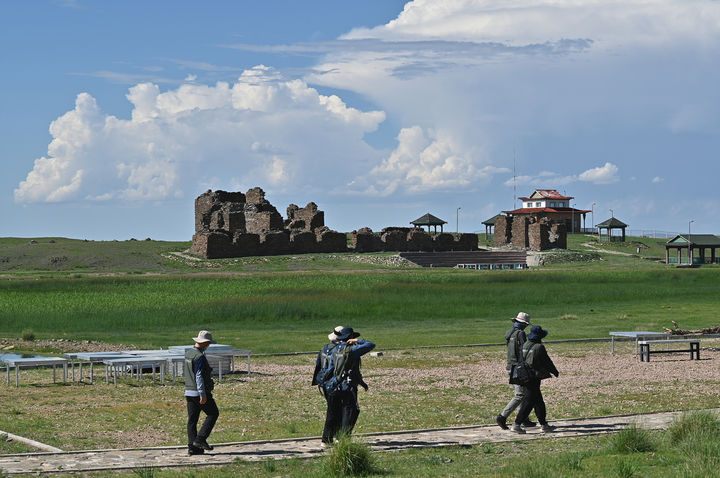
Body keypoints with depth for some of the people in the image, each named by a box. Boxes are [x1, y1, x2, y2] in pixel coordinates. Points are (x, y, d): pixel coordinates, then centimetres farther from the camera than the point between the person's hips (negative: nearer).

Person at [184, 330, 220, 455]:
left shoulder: (188, 353, 11)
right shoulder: (199, 356, -18)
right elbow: (199, 376, -22)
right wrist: (203, 395, -22)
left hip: (189, 392, 9)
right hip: (199, 392, -9)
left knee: (192, 419, 8)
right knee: (213, 414, 4)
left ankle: (192, 447, 6)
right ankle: (200, 439, -4)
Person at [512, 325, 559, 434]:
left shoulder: (525, 345, 6)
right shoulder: (539, 347, -16)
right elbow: (547, 362, -9)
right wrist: (555, 372, 6)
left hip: (525, 377, 9)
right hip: (533, 378, -9)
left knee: (539, 402, 16)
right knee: (528, 402, -5)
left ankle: (544, 424, 22)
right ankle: (517, 424, -7)